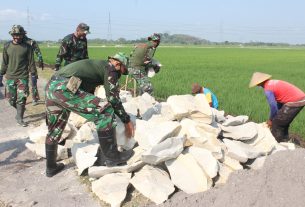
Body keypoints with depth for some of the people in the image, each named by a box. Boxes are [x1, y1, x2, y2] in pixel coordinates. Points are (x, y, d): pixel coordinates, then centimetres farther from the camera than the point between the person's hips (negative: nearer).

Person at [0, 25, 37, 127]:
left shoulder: (27, 47, -2)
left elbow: (31, 62, 2)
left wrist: (34, 74, 1)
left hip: (23, 77, -2)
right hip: (10, 77, 3)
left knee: (21, 99, -7)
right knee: (11, 99, 7)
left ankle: (19, 118, 6)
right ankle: (20, 110, 34)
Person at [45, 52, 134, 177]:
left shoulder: (96, 65, 33)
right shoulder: (110, 68, 8)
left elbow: (88, 94, 43)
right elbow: (113, 99, 2)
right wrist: (127, 121, 13)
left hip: (50, 87, 10)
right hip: (64, 89, -10)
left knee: (54, 130, 24)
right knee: (105, 111, -7)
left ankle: (51, 167, 40)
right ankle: (111, 157, 2)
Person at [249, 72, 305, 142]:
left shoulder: (267, 89, -12)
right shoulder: (273, 83, 16)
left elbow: (273, 106, -11)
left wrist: (271, 120, 5)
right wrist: (275, 117, 21)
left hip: (294, 102, -9)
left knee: (276, 123, 3)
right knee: (284, 123, 22)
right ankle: (285, 140, 34)